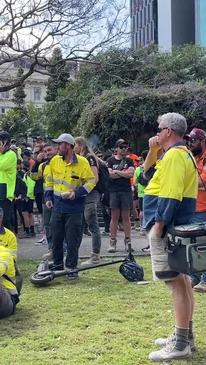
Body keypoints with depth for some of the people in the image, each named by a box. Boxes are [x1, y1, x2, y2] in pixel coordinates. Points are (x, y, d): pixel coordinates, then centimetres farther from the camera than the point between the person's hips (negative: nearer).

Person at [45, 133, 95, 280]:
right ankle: (57, 265, 26)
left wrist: (77, 192, -18)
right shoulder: (55, 161, 4)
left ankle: (71, 268, 12)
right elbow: (50, 180, 16)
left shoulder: (82, 162, -10)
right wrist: (48, 197, 10)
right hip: (58, 206, 5)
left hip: (74, 208, -5)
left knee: (73, 240, 0)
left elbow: (91, 181, -7)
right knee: (56, 238, 11)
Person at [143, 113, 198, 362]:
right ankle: (185, 336, 24)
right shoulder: (180, 153, 17)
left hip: (167, 228, -11)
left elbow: (170, 195, -24)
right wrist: (152, 151, 12)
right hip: (175, 226, 11)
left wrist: (158, 225, -22)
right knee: (181, 280, 14)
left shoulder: (174, 155, -16)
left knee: (176, 282, -7)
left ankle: (180, 344, -2)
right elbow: (148, 173, 27)